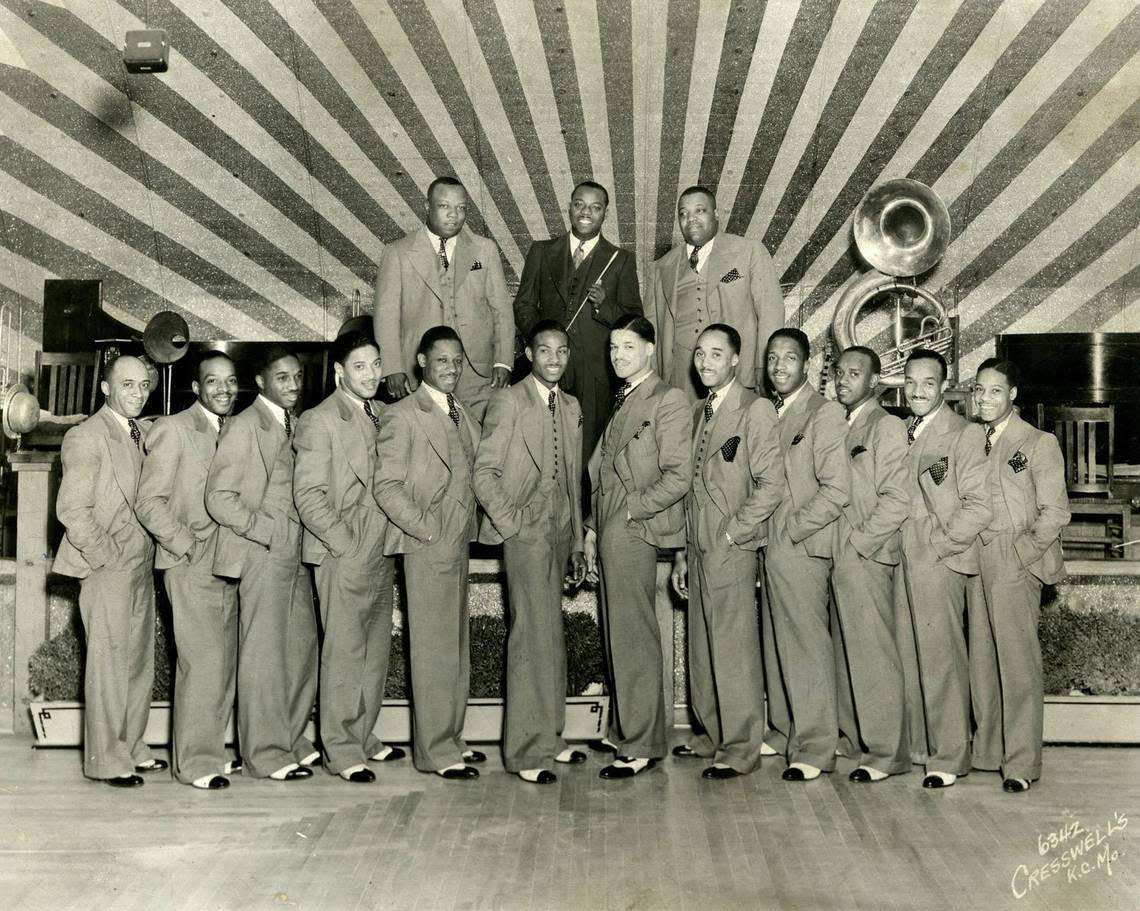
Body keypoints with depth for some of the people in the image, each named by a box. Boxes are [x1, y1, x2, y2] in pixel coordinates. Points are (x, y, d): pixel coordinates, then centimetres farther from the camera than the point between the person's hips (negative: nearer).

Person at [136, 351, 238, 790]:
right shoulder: (173, 430, -7)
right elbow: (149, 501, -10)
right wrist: (186, 544, -13)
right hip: (191, 567, -7)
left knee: (225, 660, 10)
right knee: (202, 660, -8)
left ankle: (211, 748, 22)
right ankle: (195, 761, 2)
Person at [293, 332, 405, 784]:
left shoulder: (383, 415, 14)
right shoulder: (318, 421, -9)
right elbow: (309, 496, -13)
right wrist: (346, 542, -15)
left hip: (381, 552, 7)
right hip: (343, 556, -7)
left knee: (376, 650, 12)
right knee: (344, 653, -2)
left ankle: (363, 737, 24)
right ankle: (341, 750, 6)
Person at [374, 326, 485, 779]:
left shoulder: (464, 416, 17)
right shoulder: (403, 416, -8)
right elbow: (386, 486, -12)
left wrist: (463, 529, 10)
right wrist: (426, 527, -16)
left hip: (457, 542, 8)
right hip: (427, 546, -8)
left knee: (456, 645, 13)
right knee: (434, 649, -5)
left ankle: (450, 738, 24)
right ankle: (435, 751, 2)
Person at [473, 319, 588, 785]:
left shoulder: (571, 407, 15)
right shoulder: (509, 402, -6)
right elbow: (484, 472, -8)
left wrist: (577, 544, 17)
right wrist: (512, 525, -13)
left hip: (559, 535, 7)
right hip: (526, 534, -7)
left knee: (551, 638, 11)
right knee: (535, 636, -10)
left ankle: (548, 737, 21)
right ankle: (526, 751, -3)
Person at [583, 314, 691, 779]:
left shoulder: (667, 400, -6)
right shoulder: (621, 402, 19)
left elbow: (678, 475, -14)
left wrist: (630, 509, -12)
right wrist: (592, 529, 14)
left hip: (634, 532, -8)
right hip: (612, 531, 8)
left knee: (632, 637, -5)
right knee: (619, 635, 12)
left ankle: (640, 745, 2)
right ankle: (626, 731, 21)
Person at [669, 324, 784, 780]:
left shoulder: (755, 409, -8)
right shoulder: (700, 413, 17)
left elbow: (772, 484, -14)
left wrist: (731, 534, -13)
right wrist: (683, 552, 16)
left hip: (731, 552, -7)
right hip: (699, 550, 8)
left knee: (733, 652, -3)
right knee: (701, 650, 13)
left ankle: (740, 749, 7)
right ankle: (710, 734, 25)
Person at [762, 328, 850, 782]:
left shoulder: (825, 413, -7)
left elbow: (837, 490, -14)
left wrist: (789, 531, -12)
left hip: (799, 548, -7)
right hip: (768, 549, 7)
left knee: (806, 645, -3)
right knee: (775, 645, 10)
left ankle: (814, 749, 4)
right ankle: (785, 732, 22)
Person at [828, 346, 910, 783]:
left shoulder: (887, 426, -4)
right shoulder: (838, 427, 19)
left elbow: (897, 500, -12)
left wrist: (856, 543, -12)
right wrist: (832, 549, 8)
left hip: (865, 558, -7)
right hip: (837, 560, 7)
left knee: (873, 656, -4)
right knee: (845, 655, 9)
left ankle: (886, 753, 3)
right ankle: (859, 741, 17)